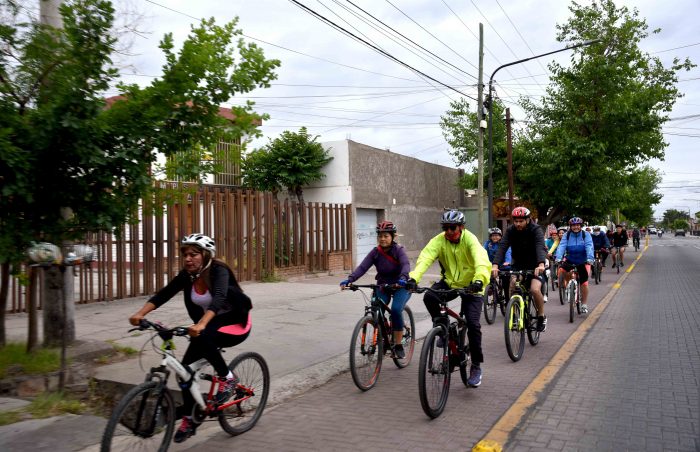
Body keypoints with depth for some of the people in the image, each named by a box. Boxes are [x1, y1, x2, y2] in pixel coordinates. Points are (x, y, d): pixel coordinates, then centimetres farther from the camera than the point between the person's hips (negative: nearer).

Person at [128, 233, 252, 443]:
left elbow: (218, 298, -42)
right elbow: (162, 294, -14)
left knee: (202, 338, -35)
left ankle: (227, 378, -11)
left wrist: (201, 324, -58)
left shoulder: (219, 271, -24)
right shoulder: (186, 275, -6)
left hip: (235, 323, -7)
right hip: (209, 325, 7)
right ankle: (188, 421, 14)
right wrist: (140, 314, -31)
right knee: (186, 367, -4)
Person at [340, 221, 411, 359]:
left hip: (400, 286, -3)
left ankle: (398, 345, -12)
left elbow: (406, 265, -33)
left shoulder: (398, 250, -15)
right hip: (383, 286, 4)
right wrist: (349, 280, -36)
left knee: (396, 309, -27)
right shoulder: (375, 252, -7)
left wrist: (403, 278, -55)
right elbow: (362, 267, -19)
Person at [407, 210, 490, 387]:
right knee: (429, 297, -27)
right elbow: (425, 258, -28)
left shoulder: (470, 240, -21)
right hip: (449, 282, 3)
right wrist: (414, 278, -46)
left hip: (471, 286, -3)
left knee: (473, 324, -14)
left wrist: (479, 280, -57)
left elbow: (481, 261, -37)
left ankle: (476, 367, 5)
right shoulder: (439, 240, -13)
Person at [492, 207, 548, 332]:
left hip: (535, 265, -3)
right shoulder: (510, 231, -10)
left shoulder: (536, 230, -17)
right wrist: (495, 265, -40)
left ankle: (541, 317, 1)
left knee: (535, 290, -23)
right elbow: (502, 247, -23)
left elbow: (540, 247, -34)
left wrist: (541, 264, -54)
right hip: (518, 265, 3)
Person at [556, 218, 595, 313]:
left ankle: (584, 304, 13)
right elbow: (561, 246, -20)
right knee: (562, 270, -29)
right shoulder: (567, 235, -8)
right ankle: (567, 283, 3)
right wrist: (558, 258, -36)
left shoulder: (586, 235, -11)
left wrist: (590, 258, -40)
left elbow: (589, 247, -24)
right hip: (570, 260, 1)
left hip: (583, 262, -1)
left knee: (584, 283, -4)